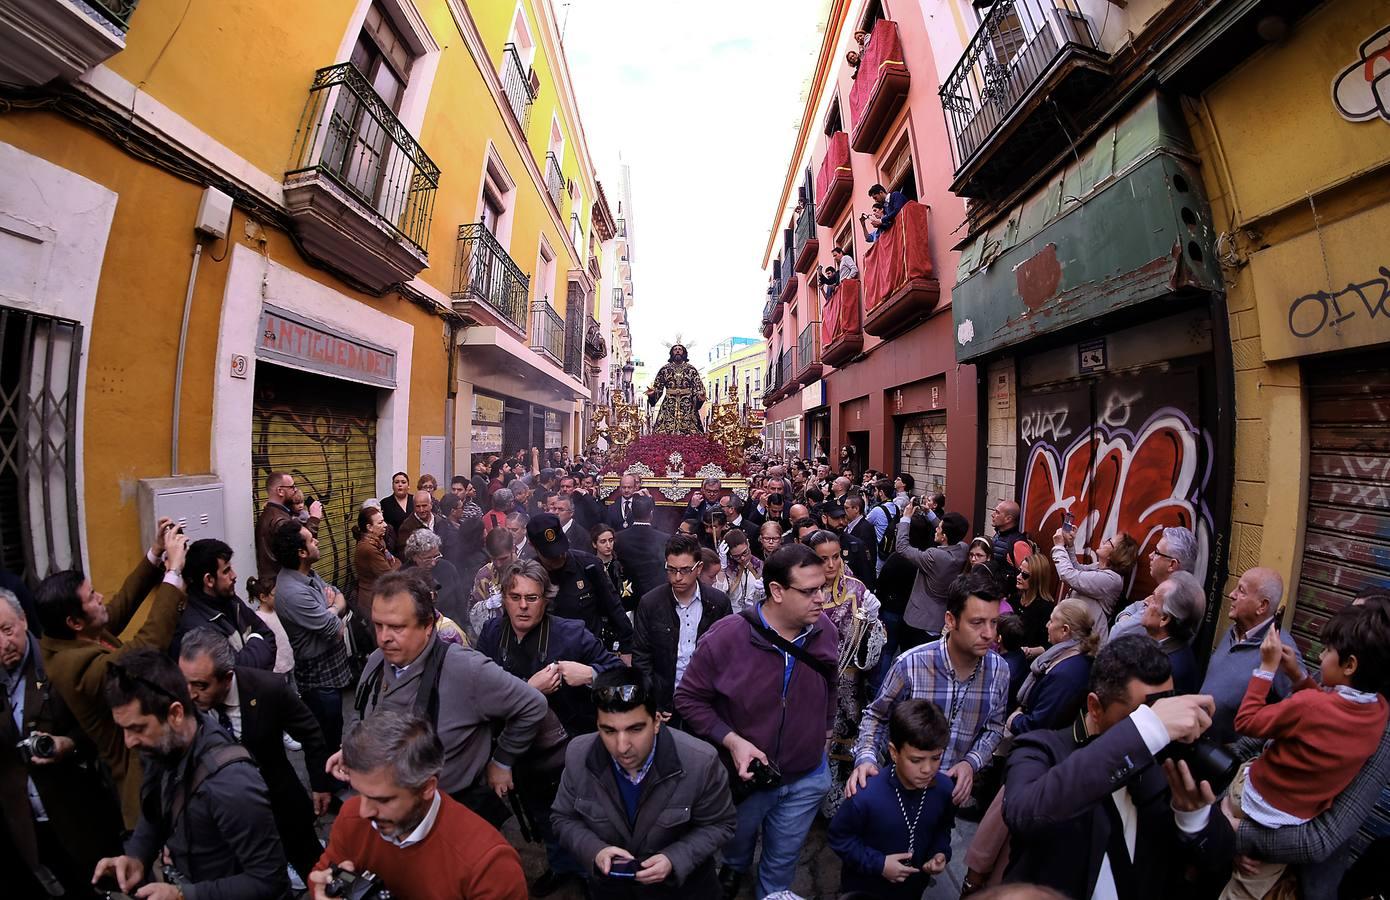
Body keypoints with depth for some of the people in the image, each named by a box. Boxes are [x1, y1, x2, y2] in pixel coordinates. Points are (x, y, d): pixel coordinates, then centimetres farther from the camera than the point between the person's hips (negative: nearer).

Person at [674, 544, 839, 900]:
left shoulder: (825, 632, -15)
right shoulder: (726, 636, -29)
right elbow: (688, 698, -17)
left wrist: (825, 728, 8)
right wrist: (731, 740, -25)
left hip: (807, 777, 2)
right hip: (747, 773, -1)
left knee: (783, 858, 24)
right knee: (737, 840, 30)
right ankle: (734, 868, 64)